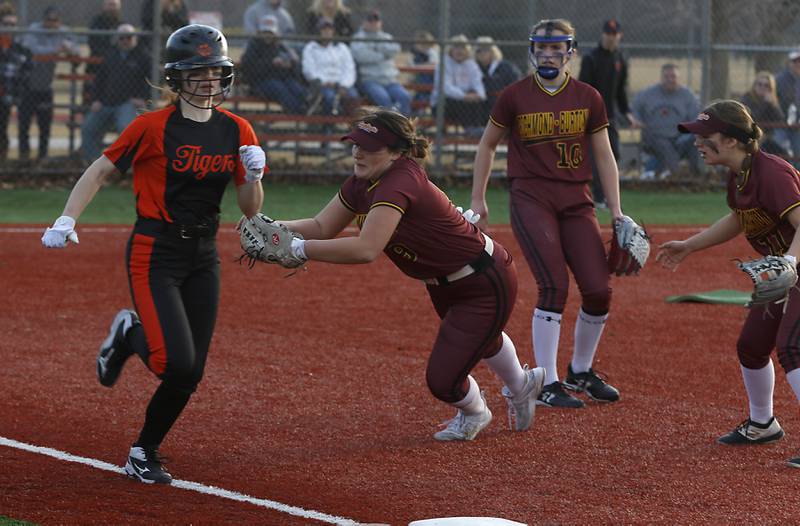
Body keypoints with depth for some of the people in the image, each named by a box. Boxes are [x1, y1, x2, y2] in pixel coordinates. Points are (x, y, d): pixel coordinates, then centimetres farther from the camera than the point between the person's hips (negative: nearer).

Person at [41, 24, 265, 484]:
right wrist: (67, 220, -13)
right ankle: (130, 335, 14)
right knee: (177, 362, -19)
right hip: (155, 254, -5)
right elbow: (100, 171, -1)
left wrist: (254, 176, -15)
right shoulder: (153, 127, -9)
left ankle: (146, 453, 24)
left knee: (189, 374, 4)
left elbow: (251, 210, 6)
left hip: (204, 257, 5)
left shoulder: (237, 131, 4)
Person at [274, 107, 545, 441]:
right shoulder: (362, 184, -9)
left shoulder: (401, 182, -37)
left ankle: (474, 413, 29)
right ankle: (522, 385, 66)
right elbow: (321, 227, -8)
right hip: (444, 285, 10)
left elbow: (366, 249, -48)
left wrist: (299, 248, -47)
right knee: (480, 338, 36)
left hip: (487, 284, -10)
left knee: (442, 381, -6)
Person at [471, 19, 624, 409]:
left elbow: (604, 156, 10)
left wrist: (616, 211, 5)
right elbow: (488, 145, 12)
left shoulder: (588, 98, 6)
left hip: (577, 202, 3)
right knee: (555, 286, -18)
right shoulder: (515, 96, 0)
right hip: (531, 198, -3)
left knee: (599, 291, -4)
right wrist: (478, 199, 9)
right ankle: (547, 386, -9)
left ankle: (580, 372, 20)